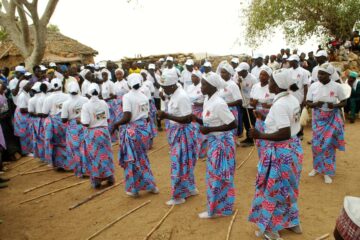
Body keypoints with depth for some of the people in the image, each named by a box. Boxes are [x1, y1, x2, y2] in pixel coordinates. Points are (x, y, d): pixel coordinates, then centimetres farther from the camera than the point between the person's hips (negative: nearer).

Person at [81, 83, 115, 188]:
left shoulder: (86, 105, -15)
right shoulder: (104, 103, -4)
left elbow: (86, 123, -17)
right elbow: (107, 118, 2)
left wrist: (79, 120, 1)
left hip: (92, 133, -3)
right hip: (104, 130, 3)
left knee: (94, 156, 8)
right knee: (105, 154, 15)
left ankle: (96, 181, 17)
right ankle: (109, 177, 26)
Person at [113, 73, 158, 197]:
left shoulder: (127, 96, -13)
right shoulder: (144, 97, 4)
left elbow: (127, 117, -20)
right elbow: (147, 117, 7)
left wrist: (116, 124, -5)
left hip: (131, 130, -6)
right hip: (143, 129, 6)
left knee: (131, 159, 7)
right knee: (142, 158, 19)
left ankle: (134, 188, 17)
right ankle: (150, 185, 27)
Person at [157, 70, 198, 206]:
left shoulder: (182, 97, -24)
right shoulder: (174, 95, 5)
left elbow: (188, 119, -27)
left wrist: (167, 116, -29)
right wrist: (166, 115, 3)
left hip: (183, 133, -10)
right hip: (177, 132, 10)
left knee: (180, 164, 1)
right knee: (183, 163, 20)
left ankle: (179, 196, 16)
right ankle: (190, 189, 37)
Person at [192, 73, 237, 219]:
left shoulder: (218, 103, -23)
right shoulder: (207, 100, 5)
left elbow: (233, 124, -23)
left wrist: (210, 129, -23)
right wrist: (197, 119, -4)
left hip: (222, 142, -9)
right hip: (214, 142, 9)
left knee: (218, 176, 4)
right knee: (215, 174, 19)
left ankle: (218, 208, 20)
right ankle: (221, 206, 34)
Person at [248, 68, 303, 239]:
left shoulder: (279, 105, -25)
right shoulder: (293, 99, 3)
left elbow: (284, 134, -30)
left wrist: (260, 135, -24)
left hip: (280, 152, -9)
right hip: (293, 147, 9)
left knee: (274, 190, 7)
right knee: (286, 188, 24)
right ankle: (292, 222, 40)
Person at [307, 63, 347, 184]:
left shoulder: (337, 86, -11)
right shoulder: (313, 86, -6)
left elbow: (344, 102, -1)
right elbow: (308, 102, -1)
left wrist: (335, 106, -22)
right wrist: (315, 104, -23)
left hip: (332, 119, -2)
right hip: (318, 119, 2)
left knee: (328, 144, 3)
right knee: (317, 143, 8)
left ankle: (327, 171, 16)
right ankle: (317, 167, 28)